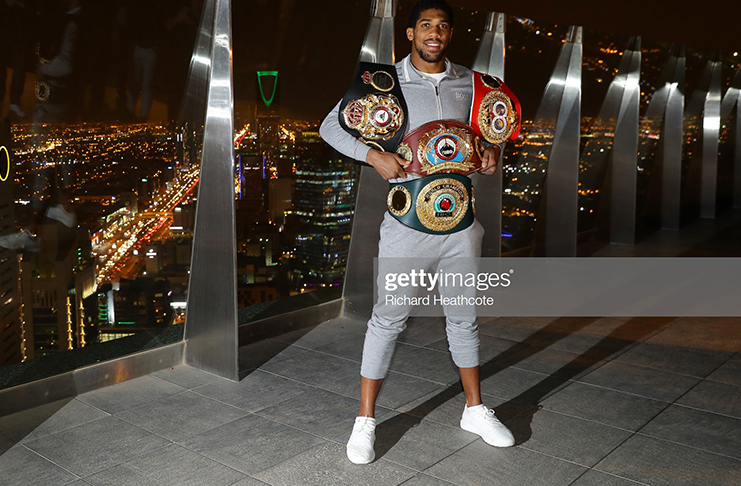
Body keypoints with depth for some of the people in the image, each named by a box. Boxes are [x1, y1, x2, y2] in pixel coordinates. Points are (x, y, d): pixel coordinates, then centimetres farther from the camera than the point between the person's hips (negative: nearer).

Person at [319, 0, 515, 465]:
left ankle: (475, 409, 31)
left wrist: (494, 149, 0)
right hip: (407, 218, -4)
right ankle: (366, 421, 13)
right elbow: (332, 126, -2)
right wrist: (374, 155, -17)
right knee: (389, 317, -1)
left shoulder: (469, 83, 8)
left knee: (464, 314, 14)